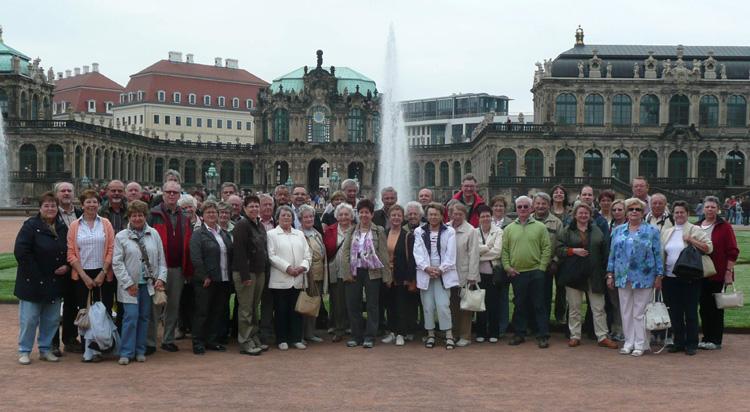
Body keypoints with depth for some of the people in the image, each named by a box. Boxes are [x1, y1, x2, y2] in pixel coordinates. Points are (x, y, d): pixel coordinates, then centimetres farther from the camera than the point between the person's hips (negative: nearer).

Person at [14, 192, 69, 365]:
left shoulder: (62, 228, 8)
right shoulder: (30, 226, -9)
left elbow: (70, 251, 17)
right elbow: (21, 252, -16)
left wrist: (67, 266, -2)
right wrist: (35, 274, -18)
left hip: (55, 283, 5)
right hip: (32, 283, -5)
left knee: (52, 319, 10)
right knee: (29, 318, 0)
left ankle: (45, 349, 23)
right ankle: (24, 351, 13)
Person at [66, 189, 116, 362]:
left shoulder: (105, 224, 4)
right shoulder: (74, 226, 4)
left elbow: (111, 250, 1)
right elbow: (71, 254, 1)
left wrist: (103, 274, -8)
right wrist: (84, 276, -7)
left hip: (103, 274, 0)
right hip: (82, 275, 0)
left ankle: (99, 348, 5)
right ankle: (87, 349, 4)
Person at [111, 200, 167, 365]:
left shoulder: (154, 234, 7)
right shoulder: (121, 237, -1)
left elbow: (161, 259, 8)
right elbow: (117, 263, -4)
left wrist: (161, 278, -3)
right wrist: (128, 283, -9)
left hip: (149, 284, 3)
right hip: (130, 285, -3)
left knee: (144, 317, 8)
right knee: (131, 317, -8)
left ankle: (140, 351, 17)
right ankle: (126, 352, 0)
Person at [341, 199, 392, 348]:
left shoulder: (379, 231, 2)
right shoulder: (352, 231, 8)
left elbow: (383, 254, -1)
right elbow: (346, 252, 4)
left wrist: (386, 275, -6)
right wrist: (347, 272, -5)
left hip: (372, 272, -2)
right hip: (354, 272, 3)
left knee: (372, 305, 1)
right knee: (353, 305, 5)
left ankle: (369, 337, 7)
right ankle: (356, 336, 16)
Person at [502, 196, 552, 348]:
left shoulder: (540, 227, 2)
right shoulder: (509, 229, 8)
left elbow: (547, 249, -1)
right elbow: (504, 250, 7)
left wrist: (542, 267, -7)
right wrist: (507, 267, -3)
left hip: (536, 272, -2)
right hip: (516, 273, 2)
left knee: (539, 305, 1)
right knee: (519, 305, 10)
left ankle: (543, 336, 6)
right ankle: (519, 334, 20)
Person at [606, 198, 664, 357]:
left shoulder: (652, 231, 2)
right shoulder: (618, 231, 10)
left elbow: (658, 254, 0)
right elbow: (612, 253, 11)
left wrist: (659, 276, -4)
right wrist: (610, 275, 6)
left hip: (643, 278, -3)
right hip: (623, 278, 3)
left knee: (640, 313, 0)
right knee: (626, 312, 7)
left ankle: (640, 344, 8)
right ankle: (629, 343, 15)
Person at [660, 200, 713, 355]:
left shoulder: (695, 230, -1)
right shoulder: (667, 232, 14)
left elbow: (709, 248, -7)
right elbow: (661, 253, 17)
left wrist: (691, 240, -16)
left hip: (689, 278, -5)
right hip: (670, 278, 5)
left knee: (690, 312, 1)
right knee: (674, 312, 9)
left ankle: (691, 344, 9)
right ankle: (678, 342, 19)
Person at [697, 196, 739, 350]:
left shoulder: (724, 227, -4)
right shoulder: (696, 227, 9)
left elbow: (733, 252, -7)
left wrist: (729, 272, -12)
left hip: (718, 275, -4)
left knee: (716, 308, 1)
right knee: (704, 307, 8)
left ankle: (716, 340, 9)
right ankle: (706, 337, 18)